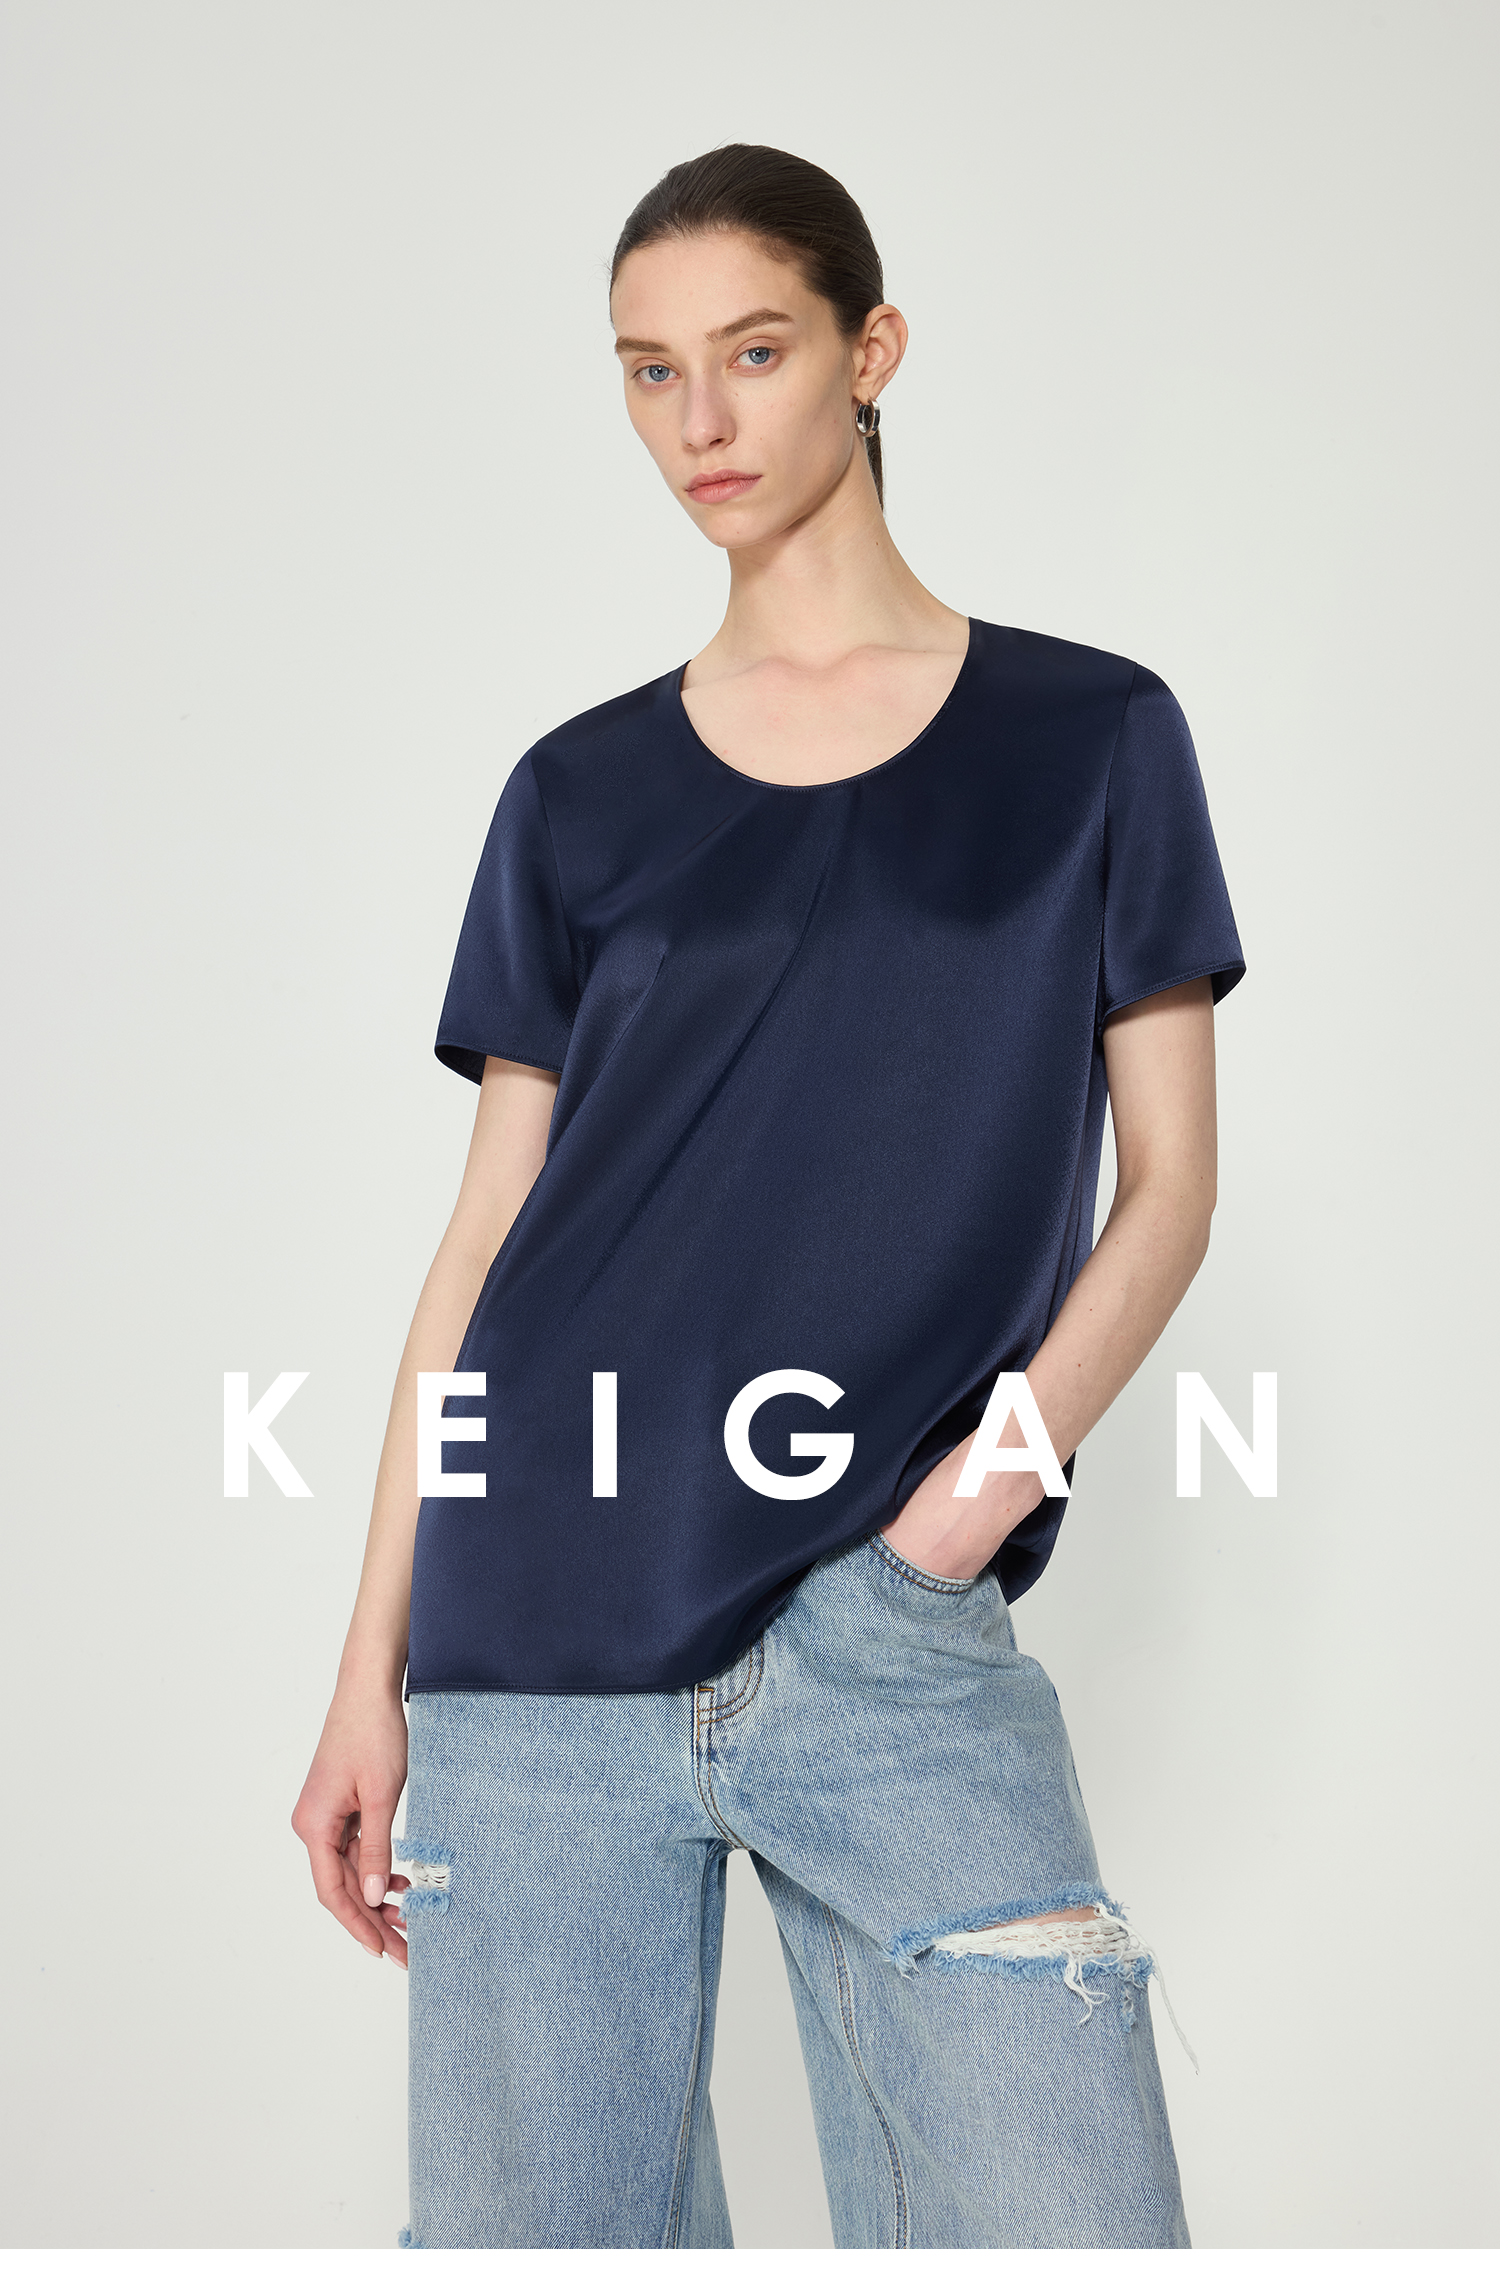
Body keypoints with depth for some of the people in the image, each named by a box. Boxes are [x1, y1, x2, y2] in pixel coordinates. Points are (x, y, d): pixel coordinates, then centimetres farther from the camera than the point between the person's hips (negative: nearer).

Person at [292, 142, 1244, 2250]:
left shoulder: (1086, 737, 7)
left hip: (893, 1643, -1)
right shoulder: (585, 791, 11)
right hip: (538, 1648, 2)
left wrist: (996, 1473, -10)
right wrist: (373, 1671, 6)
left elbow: (1167, 1184, 6)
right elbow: (489, 1232, 10)